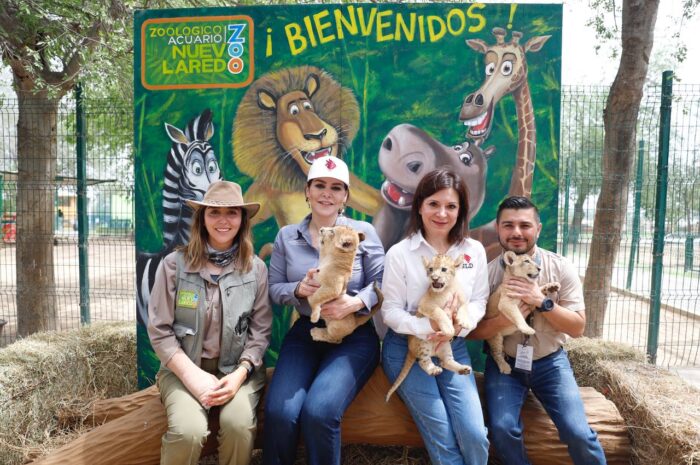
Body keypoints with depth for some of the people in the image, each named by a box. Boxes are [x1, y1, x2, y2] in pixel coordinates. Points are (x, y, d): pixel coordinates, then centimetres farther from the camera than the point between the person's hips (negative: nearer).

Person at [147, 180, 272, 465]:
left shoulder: (256, 268, -1)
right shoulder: (174, 264, -5)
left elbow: (261, 331, 1)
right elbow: (159, 331, -4)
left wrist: (240, 374, -13)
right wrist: (194, 376, -13)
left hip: (237, 369, 1)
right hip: (183, 368, 0)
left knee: (239, 424, -26)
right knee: (189, 431, -26)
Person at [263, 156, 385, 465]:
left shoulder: (363, 231, 1)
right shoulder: (287, 236, 7)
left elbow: (381, 282, -1)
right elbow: (274, 289, 8)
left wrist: (354, 303, -20)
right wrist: (299, 289, -13)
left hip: (354, 336, -2)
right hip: (304, 332, 2)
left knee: (319, 411, -25)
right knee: (279, 412, -21)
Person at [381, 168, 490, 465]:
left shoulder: (474, 251, 1)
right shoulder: (399, 253, -10)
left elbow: (479, 301, 3)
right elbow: (391, 310, -9)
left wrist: (461, 323, -18)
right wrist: (426, 328, -26)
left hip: (454, 347, 3)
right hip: (407, 348, -3)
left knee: (475, 436, -5)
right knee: (442, 438, -7)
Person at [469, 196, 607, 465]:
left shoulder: (561, 268, -7)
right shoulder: (487, 273, -9)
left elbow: (577, 327, -7)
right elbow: (472, 331, -7)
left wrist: (541, 301, -23)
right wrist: (508, 317, -25)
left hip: (550, 362, 1)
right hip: (504, 362, 0)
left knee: (578, 433, -14)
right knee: (502, 429, -20)